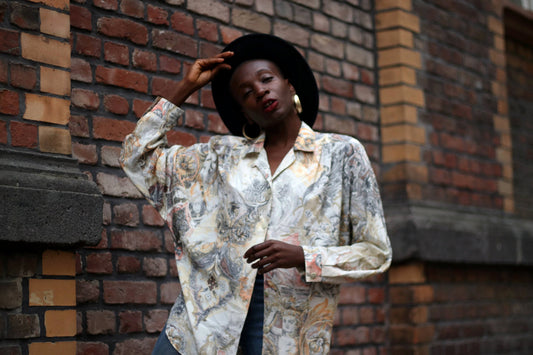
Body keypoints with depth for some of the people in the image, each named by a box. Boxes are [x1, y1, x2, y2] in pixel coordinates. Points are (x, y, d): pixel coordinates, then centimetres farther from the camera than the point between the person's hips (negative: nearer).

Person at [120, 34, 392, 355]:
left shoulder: (342, 153, 3)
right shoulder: (224, 155, 12)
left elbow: (376, 253, 1)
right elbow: (138, 156, 16)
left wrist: (302, 257, -15)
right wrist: (186, 87, 13)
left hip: (287, 329, -2)